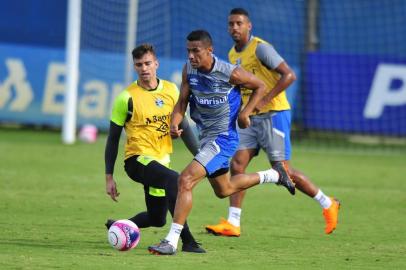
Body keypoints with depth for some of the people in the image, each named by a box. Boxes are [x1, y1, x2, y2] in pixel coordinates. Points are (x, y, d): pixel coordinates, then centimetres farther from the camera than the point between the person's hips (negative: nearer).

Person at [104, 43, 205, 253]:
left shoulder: (171, 90, 4)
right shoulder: (127, 98, -9)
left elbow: (183, 127, 14)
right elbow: (113, 138, -3)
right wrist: (109, 177, -5)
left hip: (161, 160, 6)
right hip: (137, 160, -6)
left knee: (157, 220, 10)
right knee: (175, 180, -33)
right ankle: (187, 241, -31)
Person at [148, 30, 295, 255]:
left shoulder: (230, 73, -20)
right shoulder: (189, 70, -5)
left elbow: (260, 86, -3)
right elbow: (182, 103, 2)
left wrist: (245, 112, -14)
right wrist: (174, 124, -18)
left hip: (223, 138, -8)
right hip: (206, 136, 8)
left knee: (186, 181, -22)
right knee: (224, 190, 25)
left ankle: (172, 241, -21)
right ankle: (274, 175, 45)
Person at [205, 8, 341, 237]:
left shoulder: (260, 48, -14)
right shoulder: (233, 54, 12)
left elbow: (289, 75, -19)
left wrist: (264, 101, -22)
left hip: (273, 114, -8)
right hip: (250, 118, 8)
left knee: (283, 171, -6)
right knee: (237, 165, -4)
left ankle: (328, 204, 10)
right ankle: (232, 224, -3)